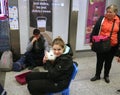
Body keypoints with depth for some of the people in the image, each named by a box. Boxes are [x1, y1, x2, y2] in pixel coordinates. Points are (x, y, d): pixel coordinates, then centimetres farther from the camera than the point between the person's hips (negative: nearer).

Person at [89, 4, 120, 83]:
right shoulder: (102, 19, -8)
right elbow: (95, 30, -5)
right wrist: (91, 41, -7)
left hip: (113, 46, 1)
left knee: (108, 61, 17)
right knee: (99, 61, 13)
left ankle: (106, 76, 37)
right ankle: (97, 75, 32)